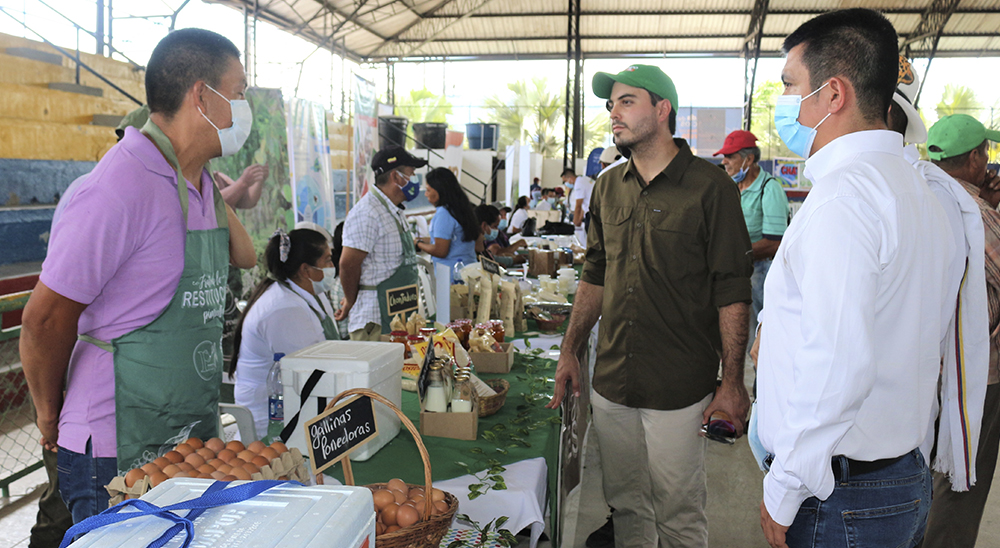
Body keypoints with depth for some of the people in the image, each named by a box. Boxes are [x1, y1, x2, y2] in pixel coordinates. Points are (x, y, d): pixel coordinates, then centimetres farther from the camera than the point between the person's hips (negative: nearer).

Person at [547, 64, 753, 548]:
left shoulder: (709, 186, -9)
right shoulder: (609, 186, 8)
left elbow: (732, 291, -9)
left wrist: (732, 382, -12)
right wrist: (570, 351, 12)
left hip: (679, 390, -5)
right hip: (610, 383, 5)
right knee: (625, 506, 18)